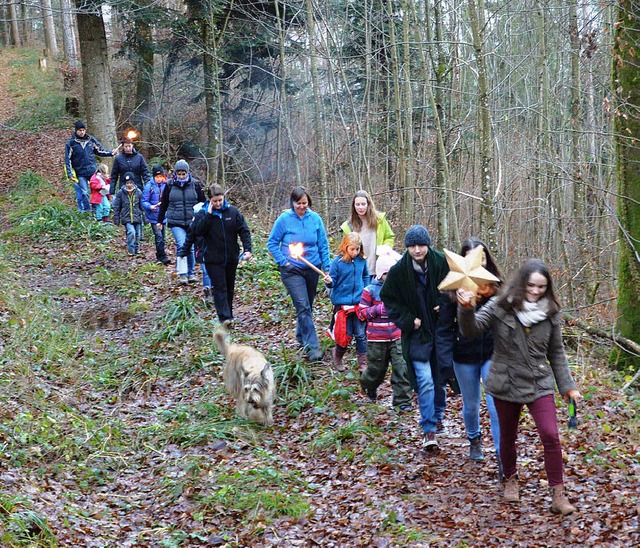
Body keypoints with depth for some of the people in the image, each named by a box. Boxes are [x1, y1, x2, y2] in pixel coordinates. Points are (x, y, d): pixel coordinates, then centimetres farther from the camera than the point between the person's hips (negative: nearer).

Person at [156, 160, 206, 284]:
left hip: (192, 222, 1)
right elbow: (163, 204, 10)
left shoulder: (195, 184, 0)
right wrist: (160, 221, 13)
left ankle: (191, 273, 24)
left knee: (191, 248, 8)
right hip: (175, 222, -1)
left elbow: (203, 203, 7)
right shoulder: (170, 185, 2)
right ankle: (183, 274, -11)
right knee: (181, 245, -17)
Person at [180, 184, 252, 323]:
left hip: (231, 258, 3)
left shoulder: (233, 211, 0)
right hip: (213, 259, -3)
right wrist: (208, 215, -21)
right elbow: (196, 231, -17)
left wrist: (247, 249, -10)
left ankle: (229, 316, 27)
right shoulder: (202, 213, -4)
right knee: (219, 288, -10)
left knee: (229, 287, 14)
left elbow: (244, 231, 0)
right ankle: (224, 318, -16)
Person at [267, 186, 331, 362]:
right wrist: (283, 262, -10)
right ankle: (311, 346, -12)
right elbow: (272, 243, -1)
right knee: (303, 306, -13)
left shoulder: (315, 219, -2)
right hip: (292, 271, -3)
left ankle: (301, 335, 38)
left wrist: (326, 269, 3)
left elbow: (323, 245, 4)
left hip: (313, 269, 3)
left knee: (307, 306, 16)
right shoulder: (284, 219, -9)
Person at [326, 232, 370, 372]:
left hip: (359, 302, 3)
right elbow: (333, 281, -5)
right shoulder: (337, 262, -9)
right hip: (342, 302, -3)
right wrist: (329, 282, -26)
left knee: (361, 334, 4)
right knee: (346, 333, 3)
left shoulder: (361, 261, 1)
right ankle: (337, 354, 31)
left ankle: (363, 363, 14)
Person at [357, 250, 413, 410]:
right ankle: (368, 385, 45)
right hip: (377, 338, -2)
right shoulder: (371, 290, -8)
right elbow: (361, 312, -5)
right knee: (376, 368, 12)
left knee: (402, 367, -8)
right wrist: (379, 309, -17)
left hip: (397, 337, 3)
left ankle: (402, 400, 2)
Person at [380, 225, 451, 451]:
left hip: (440, 328, 2)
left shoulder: (441, 263, -6)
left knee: (441, 377, 14)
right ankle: (428, 430, -4)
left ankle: (437, 415, 38)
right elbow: (389, 299, 1)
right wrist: (408, 320, -8)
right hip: (417, 332, -2)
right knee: (425, 381, -10)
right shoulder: (398, 271, -10)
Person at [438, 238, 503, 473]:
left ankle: (502, 456, -5)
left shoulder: (496, 284, -3)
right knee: (470, 405, 18)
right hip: (464, 356, 1)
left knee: (497, 406, -10)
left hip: (493, 354, -1)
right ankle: (474, 439, 45)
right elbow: (445, 322, -2)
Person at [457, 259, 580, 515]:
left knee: (550, 435, -11)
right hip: (506, 384, -1)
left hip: (539, 384, 1)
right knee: (508, 437, 14)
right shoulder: (500, 306, -10)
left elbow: (556, 353, 7)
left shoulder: (551, 313, -2)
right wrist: (466, 309, -39)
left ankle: (558, 493, -1)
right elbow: (472, 329, -19)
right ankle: (510, 480, 39)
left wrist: (568, 386, 5)